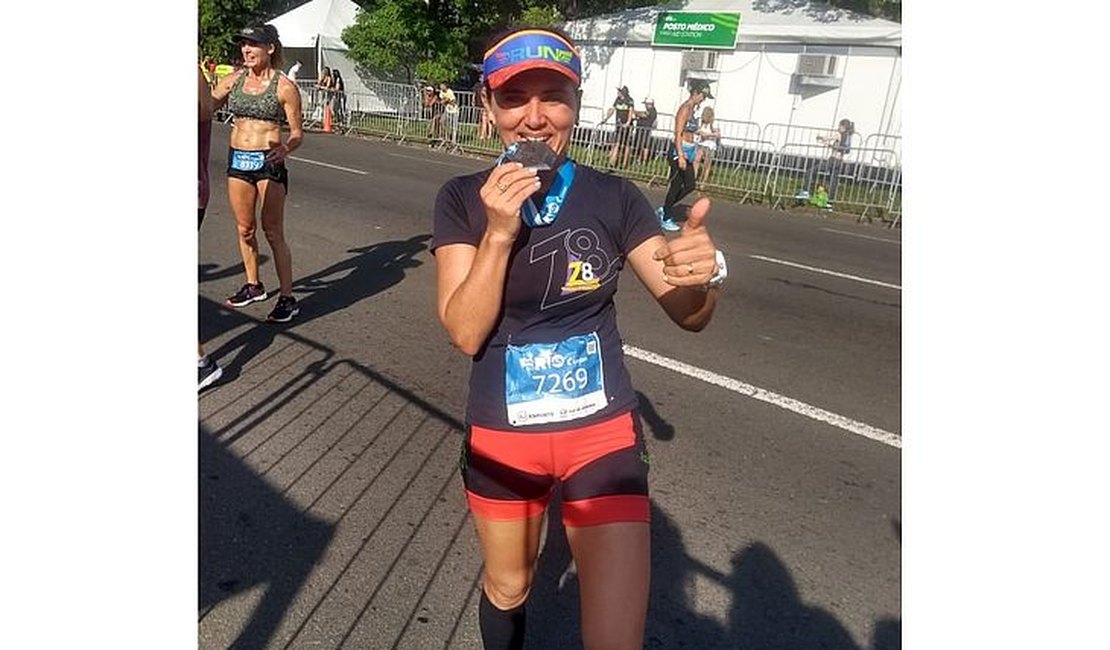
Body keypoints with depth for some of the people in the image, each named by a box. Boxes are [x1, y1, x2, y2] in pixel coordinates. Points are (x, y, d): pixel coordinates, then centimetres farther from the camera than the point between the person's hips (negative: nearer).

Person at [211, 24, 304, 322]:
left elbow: (297, 133, -6)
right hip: (237, 159, 6)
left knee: (273, 232, -5)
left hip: (269, 161, -5)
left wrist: (286, 149, -26)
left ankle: (287, 298, 2)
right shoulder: (234, 80, 7)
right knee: (244, 228, 13)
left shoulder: (284, 86, -7)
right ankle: (253, 285, 30)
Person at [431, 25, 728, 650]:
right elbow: (466, 332, -13)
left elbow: (688, 314, -8)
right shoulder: (463, 199, -7)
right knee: (508, 587, 24)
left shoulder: (615, 197, -6)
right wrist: (499, 231, -25)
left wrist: (701, 271, -30)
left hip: (602, 428, 0)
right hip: (503, 431, 1)